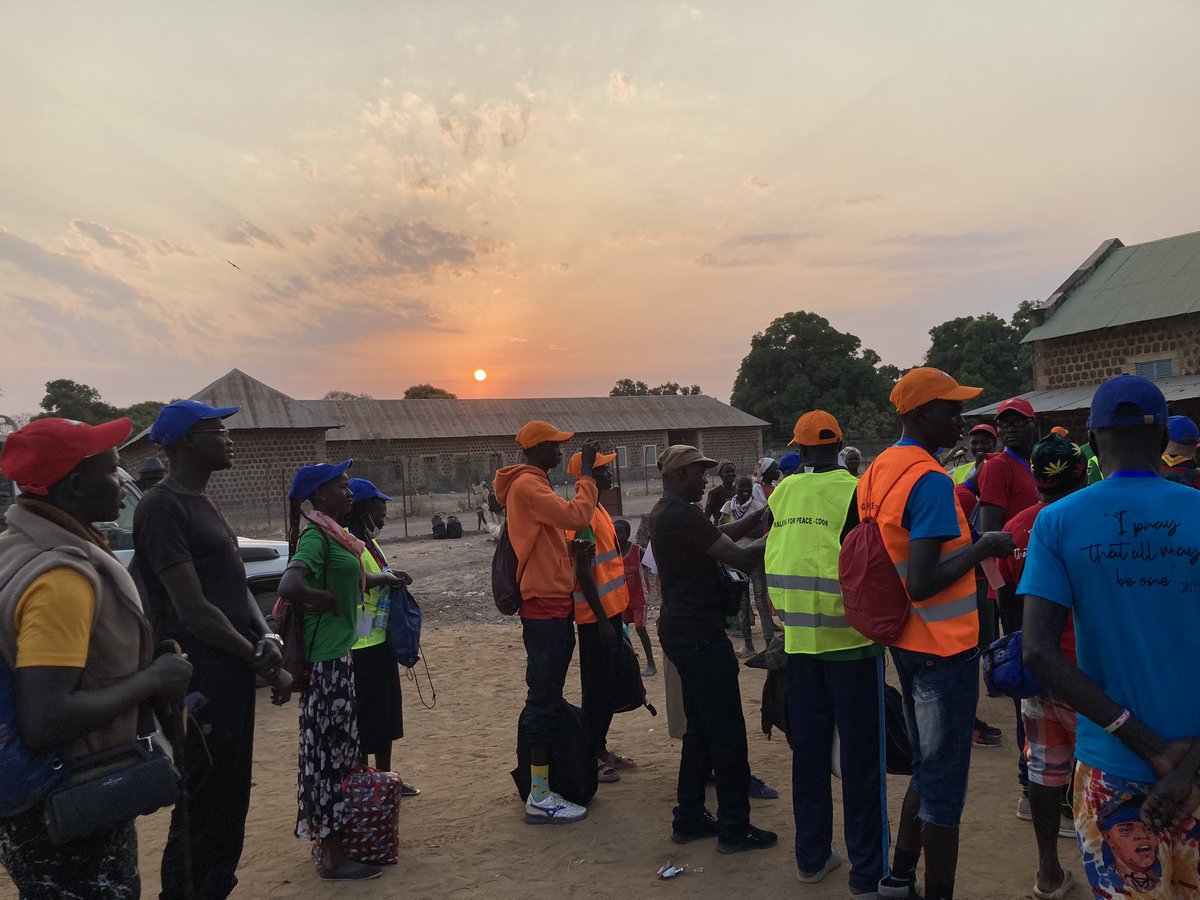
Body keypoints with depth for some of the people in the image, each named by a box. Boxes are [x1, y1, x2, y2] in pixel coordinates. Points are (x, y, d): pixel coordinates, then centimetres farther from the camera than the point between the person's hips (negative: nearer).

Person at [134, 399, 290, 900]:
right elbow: (194, 611, -20)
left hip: (231, 673, 10)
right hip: (201, 679, -9)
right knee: (202, 809, 0)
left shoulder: (203, 503, 15)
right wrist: (261, 659, -12)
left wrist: (266, 639, -1)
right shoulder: (163, 508, -16)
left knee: (230, 801, 18)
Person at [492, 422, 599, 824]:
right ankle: (540, 798, -1)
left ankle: (541, 785, 25)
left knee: (546, 696, 15)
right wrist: (586, 473, -14)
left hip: (551, 604, 11)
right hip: (546, 607, -11)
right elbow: (577, 516, -24)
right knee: (545, 698, -7)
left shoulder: (533, 485, 18)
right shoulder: (528, 485, -14)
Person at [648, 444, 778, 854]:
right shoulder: (682, 515, -20)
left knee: (700, 728, 17)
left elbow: (723, 535, 13)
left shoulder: (665, 512, 12)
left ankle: (689, 819, 25)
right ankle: (734, 828, 10)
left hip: (683, 631, 10)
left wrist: (765, 512, 7)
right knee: (728, 732, 0)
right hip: (699, 635, -10)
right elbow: (741, 557, -22)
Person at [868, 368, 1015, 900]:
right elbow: (922, 584, -27)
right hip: (945, 647, -9)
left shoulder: (876, 472, 6)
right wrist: (983, 548, -17)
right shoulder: (931, 480, -22)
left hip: (905, 641, 9)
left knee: (926, 769, 23)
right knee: (944, 782, 5)